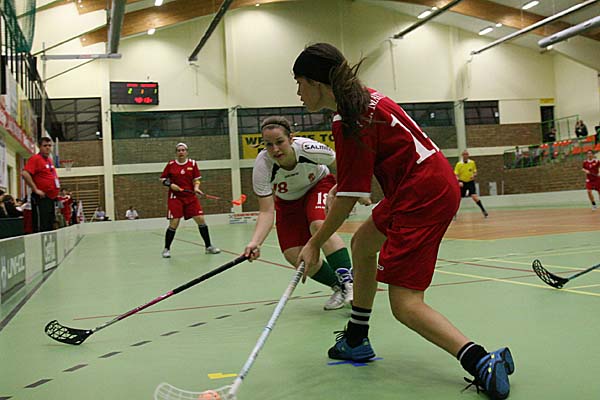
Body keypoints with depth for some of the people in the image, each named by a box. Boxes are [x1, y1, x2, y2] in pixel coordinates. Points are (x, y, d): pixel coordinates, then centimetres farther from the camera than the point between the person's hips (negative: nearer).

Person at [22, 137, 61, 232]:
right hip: (41, 198, -9)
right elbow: (25, 173, -21)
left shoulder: (50, 160, 18)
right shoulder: (35, 158, -7)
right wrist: (35, 189, -19)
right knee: (41, 228, -11)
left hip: (51, 198, 9)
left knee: (50, 227, 12)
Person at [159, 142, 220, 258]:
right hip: (175, 197, -2)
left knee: (201, 220, -3)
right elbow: (163, 179, 6)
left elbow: (196, 180, 6)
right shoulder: (171, 164, 0)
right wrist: (171, 184, -12)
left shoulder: (192, 163, 3)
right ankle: (166, 249, 9)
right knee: (174, 223, -8)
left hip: (190, 197, 2)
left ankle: (208, 246, 10)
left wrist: (196, 187, -14)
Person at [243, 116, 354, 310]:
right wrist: (255, 242, -46)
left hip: (319, 185, -2)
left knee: (319, 225, -34)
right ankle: (338, 287, 9)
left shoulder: (308, 148, -35)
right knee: (293, 255, -8)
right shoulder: (262, 165, -33)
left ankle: (348, 281, -31)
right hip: (287, 201, 2)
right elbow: (266, 211, -32)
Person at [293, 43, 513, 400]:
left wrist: (314, 244, -6)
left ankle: (482, 362, -18)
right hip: (435, 182, 11)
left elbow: (348, 199, -16)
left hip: (423, 195, -11)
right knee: (362, 245, 24)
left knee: (405, 305, -9)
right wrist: (341, 187, 17)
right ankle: (356, 341, 34)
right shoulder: (362, 97, 10)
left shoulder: (348, 121, -18)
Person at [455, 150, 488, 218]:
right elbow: (456, 175, -9)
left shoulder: (472, 162, 0)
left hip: (470, 182, 0)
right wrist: (459, 181, -26)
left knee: (474, 196, -17)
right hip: (462, 183, 0)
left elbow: (475, 172, 10)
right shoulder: (459, 164, -6)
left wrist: (474, 176, -13)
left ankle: (483, 210, -7)